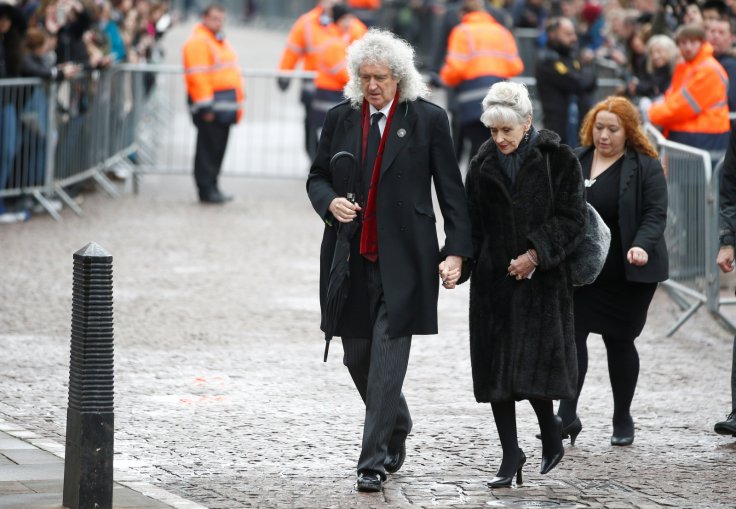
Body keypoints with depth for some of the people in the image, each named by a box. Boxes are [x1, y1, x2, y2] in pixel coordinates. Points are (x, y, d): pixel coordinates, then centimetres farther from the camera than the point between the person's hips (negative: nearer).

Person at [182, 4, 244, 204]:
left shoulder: (220, 41, 21)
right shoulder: (198, 41, -11)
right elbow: (198, 76, -18)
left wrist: (238, 102, 26)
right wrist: (205, 105, -22)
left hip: (224, 105, 10)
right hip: (210, 104, -10)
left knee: (218, 148, 12)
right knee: (208, 148, -7)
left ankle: (212, 188, 18)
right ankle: (207, 190, -4)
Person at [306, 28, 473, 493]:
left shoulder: (428, 120, -2)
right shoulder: (341, 119, 8)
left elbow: (451, 189, 0)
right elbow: (317, 177, 15)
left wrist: (457, 250, -7)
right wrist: (329, 202, -8)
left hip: (402, 258, -4)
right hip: (351, 257, 4)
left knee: (388, 354, -9)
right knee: (357, 354, 10)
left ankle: (374, 460, -7)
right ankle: (397, 430, 34)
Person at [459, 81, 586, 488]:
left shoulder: (557, 160, -4)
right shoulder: (483, 165, 6)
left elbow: (571, 220, -5)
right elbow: (472, 224, 8)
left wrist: (536, 255, -15)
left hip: (542, 278, -3)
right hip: (494, 279, 4)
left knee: (535, 362, -7)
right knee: (496, 367, 1)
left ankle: (550, 435, 18)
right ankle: (511, 455, 8)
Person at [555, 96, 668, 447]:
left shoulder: (645, 167, -4)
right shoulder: (573, 162, 9)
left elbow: (655, 214, -9)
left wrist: (642, 246, -26)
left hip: (626, 274, -3)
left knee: (619, 339, 5)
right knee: (572, 335, -9)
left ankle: (623, 419, 19)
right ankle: (567, 415, -11)